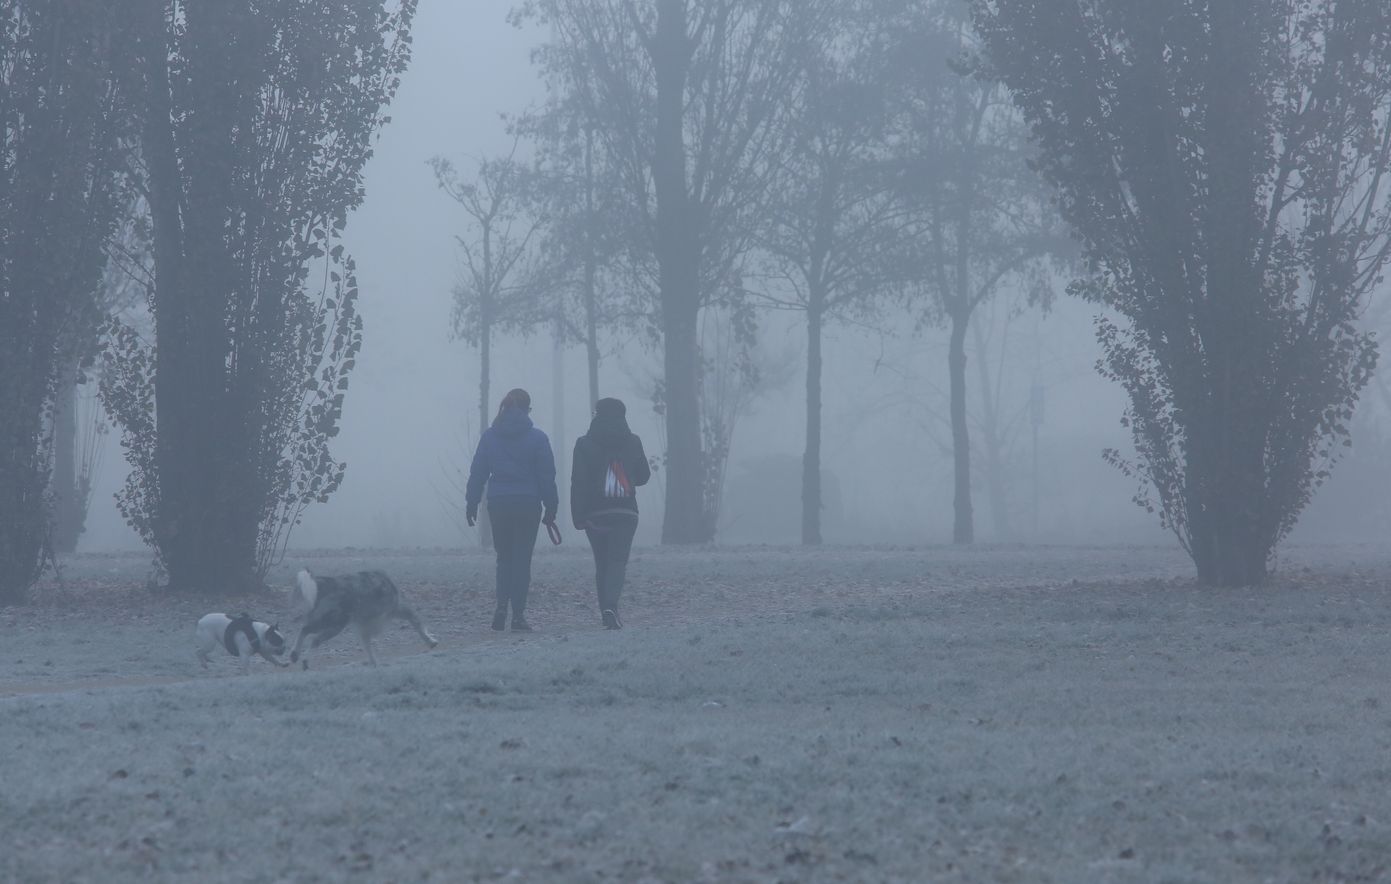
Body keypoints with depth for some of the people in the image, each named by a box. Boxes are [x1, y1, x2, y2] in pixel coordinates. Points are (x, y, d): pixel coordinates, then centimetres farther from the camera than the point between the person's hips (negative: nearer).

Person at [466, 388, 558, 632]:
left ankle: (502, 604, -6)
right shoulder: (537, 438, -3)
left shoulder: (490, 436, 3)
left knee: (504, 557, 15)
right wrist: (551, 508, 5)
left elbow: (477, 472, 4)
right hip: (528, 504, -2)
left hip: (498, 504, 2)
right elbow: (547, 475, -2)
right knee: (522, 560, 3)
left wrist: (472, 502, 9)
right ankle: (518, 615, -1)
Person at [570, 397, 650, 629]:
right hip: (625, 513, 0)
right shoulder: (632, 443, 0)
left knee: (601, 564, 11)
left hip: (595, 514, 1)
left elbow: (578, 483, -6)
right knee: (618, 562, -4)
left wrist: (578, 516, -5)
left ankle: (606, 612, 10)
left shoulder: (584, 445, -2)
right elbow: (643, 476, 11)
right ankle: (611, 606, -25)